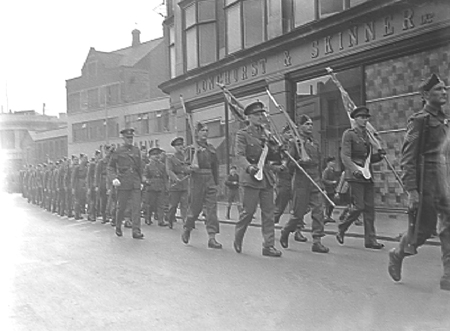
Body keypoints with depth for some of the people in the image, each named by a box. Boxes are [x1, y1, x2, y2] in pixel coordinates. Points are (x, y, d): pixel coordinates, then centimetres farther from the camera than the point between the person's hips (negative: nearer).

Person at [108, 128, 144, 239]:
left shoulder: (136, 150, 10)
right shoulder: (118, 151, -1)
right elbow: (110, 167, 2)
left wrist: (141, 181, 17)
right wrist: (114, 178, -14)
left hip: (135, 183, 3)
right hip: (123, 183, -3)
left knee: (136, 207, -6)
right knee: (121, 207, 7)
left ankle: (136, 231, -6)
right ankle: (118, 228, 28)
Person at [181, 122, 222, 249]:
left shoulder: (211, 148, 12)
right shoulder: (192, 148, -1)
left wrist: (216, 182, 15)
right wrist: (191, 166, -26)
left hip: (210, 180, 4)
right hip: (197, 180, -4)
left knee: (212, 208, -3)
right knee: (195, 207, 3)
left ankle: (212, 238, -2)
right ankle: (186, 230, 29)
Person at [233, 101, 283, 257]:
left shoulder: (266, 134, 16)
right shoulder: (242, 134, -3)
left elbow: (274, 156, 22)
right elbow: (239, 156, -15)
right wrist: (249, 167, -33)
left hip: (267, 177, 6)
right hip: (251, 178, -6)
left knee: (268, 213, 4)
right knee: (248, 211, -1)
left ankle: (269, 246, 9)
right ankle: (237, 239, 22)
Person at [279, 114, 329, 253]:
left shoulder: (315, 143, 13)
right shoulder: (295, 142, -4)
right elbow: (289, 164, -6)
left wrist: (320, 179, 18)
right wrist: (301, 161, -24)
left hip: (315, 181, 6)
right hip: (301, 181, -5)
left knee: (319, 210, -4)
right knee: (299, 212, 0)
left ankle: (317, 242, 1)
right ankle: (285, 233, 26)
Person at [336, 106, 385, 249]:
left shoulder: (366, 135, 17)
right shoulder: (349, 134, -4)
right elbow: (345, 156, -13)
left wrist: (379, 155, 1)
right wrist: (355, 169, -27)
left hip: (368, 175, 7)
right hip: (355, 176, -7)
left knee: (369, 207, 4)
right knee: (359, 206, -9)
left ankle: (370, 240, 8)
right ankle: (341, 229, 13)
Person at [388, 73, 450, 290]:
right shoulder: (419, 120, -8)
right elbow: (408, 157, -14)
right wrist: (412, 190, -20)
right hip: (426, 180, -7)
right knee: (425, 227, 1)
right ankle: (397, 255, 27)